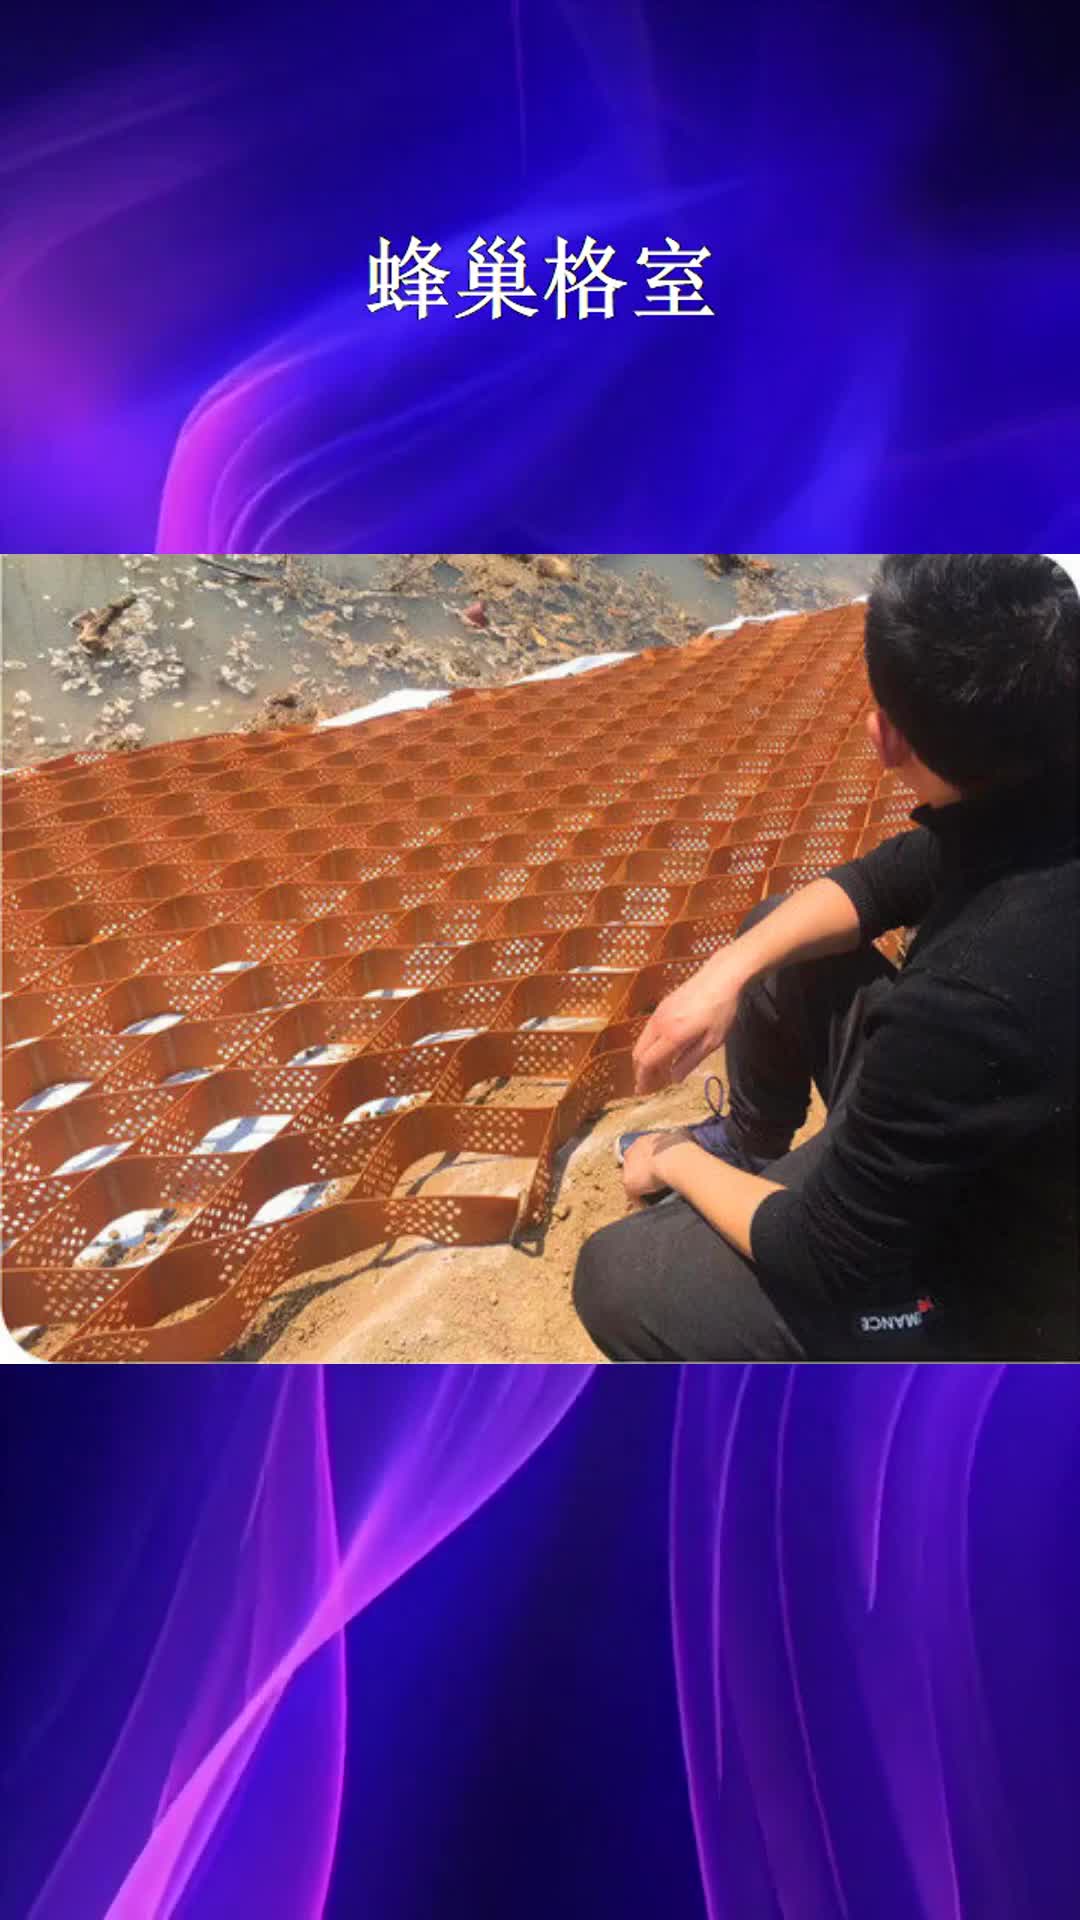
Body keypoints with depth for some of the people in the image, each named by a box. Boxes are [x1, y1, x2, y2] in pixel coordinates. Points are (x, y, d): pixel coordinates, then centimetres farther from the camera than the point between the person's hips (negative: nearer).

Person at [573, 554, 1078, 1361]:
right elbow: (874, 885, 2)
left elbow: (822, 1262, -27)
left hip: (986, 1293, -6)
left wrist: (678, 1164, -9)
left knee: (616, 1279, -10)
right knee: (775, 934, 9)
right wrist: (729, 969, -15)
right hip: (960, 1143, 7)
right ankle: (748, 1147, 28)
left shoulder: (970, 1002, -43)